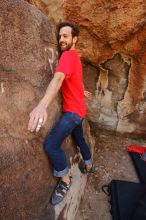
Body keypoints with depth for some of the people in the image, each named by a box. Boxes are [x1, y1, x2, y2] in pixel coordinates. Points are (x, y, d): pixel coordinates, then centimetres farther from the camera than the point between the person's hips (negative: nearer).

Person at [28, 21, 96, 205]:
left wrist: (42, 105, -51)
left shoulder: (68, 55, -17)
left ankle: (65, 181, 4)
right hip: (77, 109, 11)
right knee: (79, 139, 26)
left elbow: (58, 78, -37)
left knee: (51, 145, -17)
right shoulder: (75, 57, 14)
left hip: (73, 110, -11)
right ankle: (89, 166, 47)